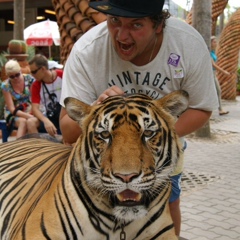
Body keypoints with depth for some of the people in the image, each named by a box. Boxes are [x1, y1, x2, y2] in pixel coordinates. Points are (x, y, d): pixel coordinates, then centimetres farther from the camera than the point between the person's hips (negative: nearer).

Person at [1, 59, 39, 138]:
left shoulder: (29, 79, -8)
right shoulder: (5, 86, -11)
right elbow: (12, 109, -13)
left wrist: (30, 113, -23)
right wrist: (29, 116, -26)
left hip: (30, 111, 1)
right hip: (13, 114, -1)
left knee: (31, 121, -34)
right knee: (23, 121, -35)